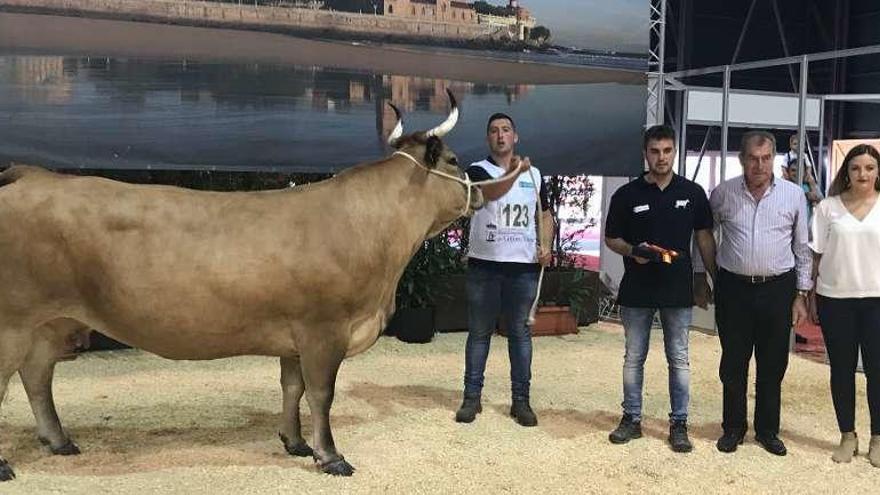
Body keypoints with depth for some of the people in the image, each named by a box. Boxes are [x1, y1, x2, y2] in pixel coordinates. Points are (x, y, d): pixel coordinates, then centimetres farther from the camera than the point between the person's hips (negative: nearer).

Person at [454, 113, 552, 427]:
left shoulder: (534, 174, 11)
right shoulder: (477, 171, 0)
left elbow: (543, 213, 18)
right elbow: (491, 192, -23)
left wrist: (546, 247, 1)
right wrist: (514, 172, -42)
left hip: (524, 266, 2)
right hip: (484, 265, -2)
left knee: (520, 331, 7)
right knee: (479, 331, 6)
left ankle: (520, 400, 13)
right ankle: (472, 397, 13)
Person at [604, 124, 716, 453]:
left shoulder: (692, 193, 1)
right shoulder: (627, 195, -1)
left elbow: (704, 238, 7)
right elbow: (611, 238, 6)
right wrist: (632, 250, -14)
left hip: (678, 290, 0)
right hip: (636, 290, 0)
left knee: (679, 359, 6)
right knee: (633, 358, 9)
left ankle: (679, 423, 16)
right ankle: (632, 419, 21)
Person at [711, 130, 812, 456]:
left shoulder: (794, 195, 0)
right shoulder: (723, 193, -2)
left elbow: (803, 248, 5)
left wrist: (801, 294, 4)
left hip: (778, 289, 0)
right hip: (733, 288, 0)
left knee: (772, 365, 9)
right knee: (733, 364, 8)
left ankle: (767, 430, 24)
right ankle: (733, 427, 23)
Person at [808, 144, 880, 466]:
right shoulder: (828, 207, 2)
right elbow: (816, 255, 5)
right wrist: (811, 297, 3)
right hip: (835, 299, 0)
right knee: (842, 369, 9)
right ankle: (848, 436, 22)